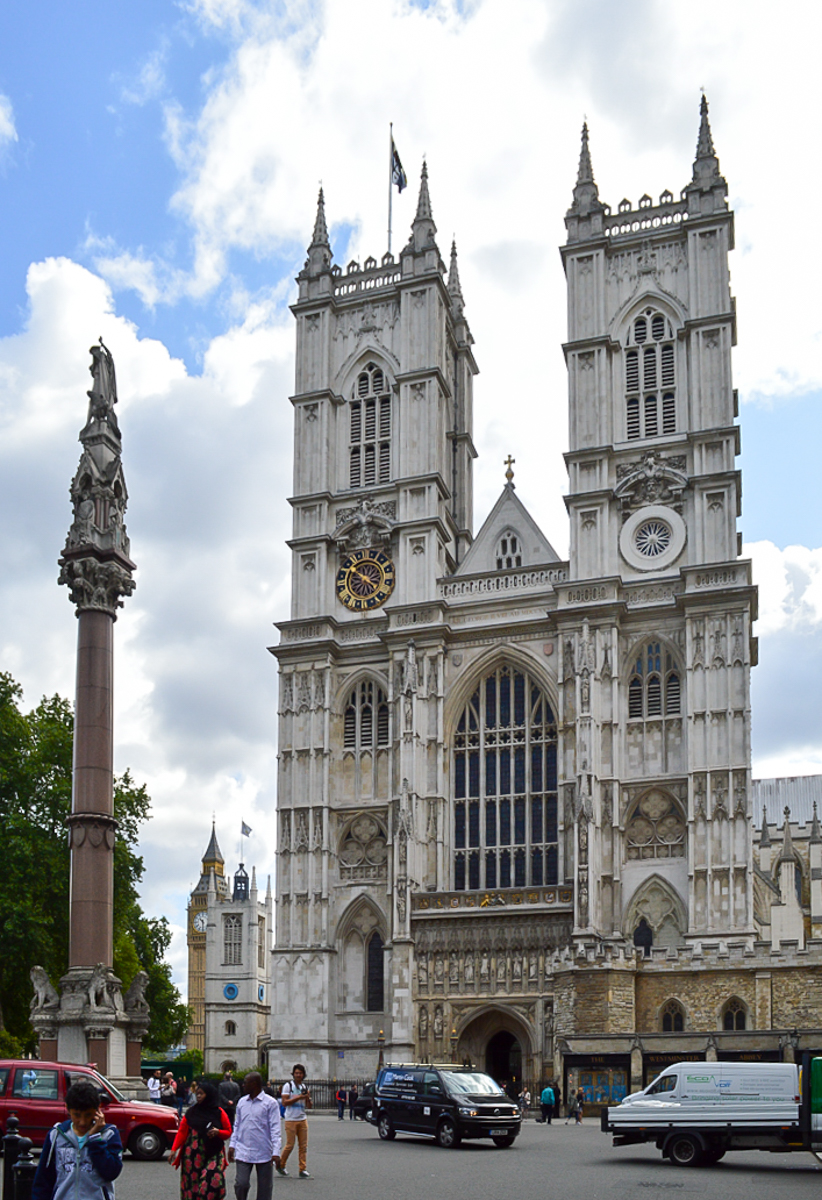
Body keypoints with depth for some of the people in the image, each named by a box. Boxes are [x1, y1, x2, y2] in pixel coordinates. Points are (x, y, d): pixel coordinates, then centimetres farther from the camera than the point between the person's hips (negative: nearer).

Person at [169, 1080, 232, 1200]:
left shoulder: (218, 1112, 2)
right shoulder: (191, 1112, 6)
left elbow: (228, 1132, 8)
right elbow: (182, 1131, 5)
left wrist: (218, 1132, -13)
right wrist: (174, 1149, -6)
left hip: (213, 1153, -2)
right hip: (193, 1153, 2)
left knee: (213, 1181, -16)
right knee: (192, 1183, 1)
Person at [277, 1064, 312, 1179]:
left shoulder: (304, 1087, 13)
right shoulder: (288, 1085, -3)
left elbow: (310, 1106, 14)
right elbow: (284, 1102, -13)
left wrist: (308, 1098, -7)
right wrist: (299, 1097, -17)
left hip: (303, 1119, 5)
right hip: (291, 1120, -5)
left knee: (303, 1146, 0)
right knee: (290, 1145, -4)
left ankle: (303, 1170, 4)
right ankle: (280, 1165, 16)